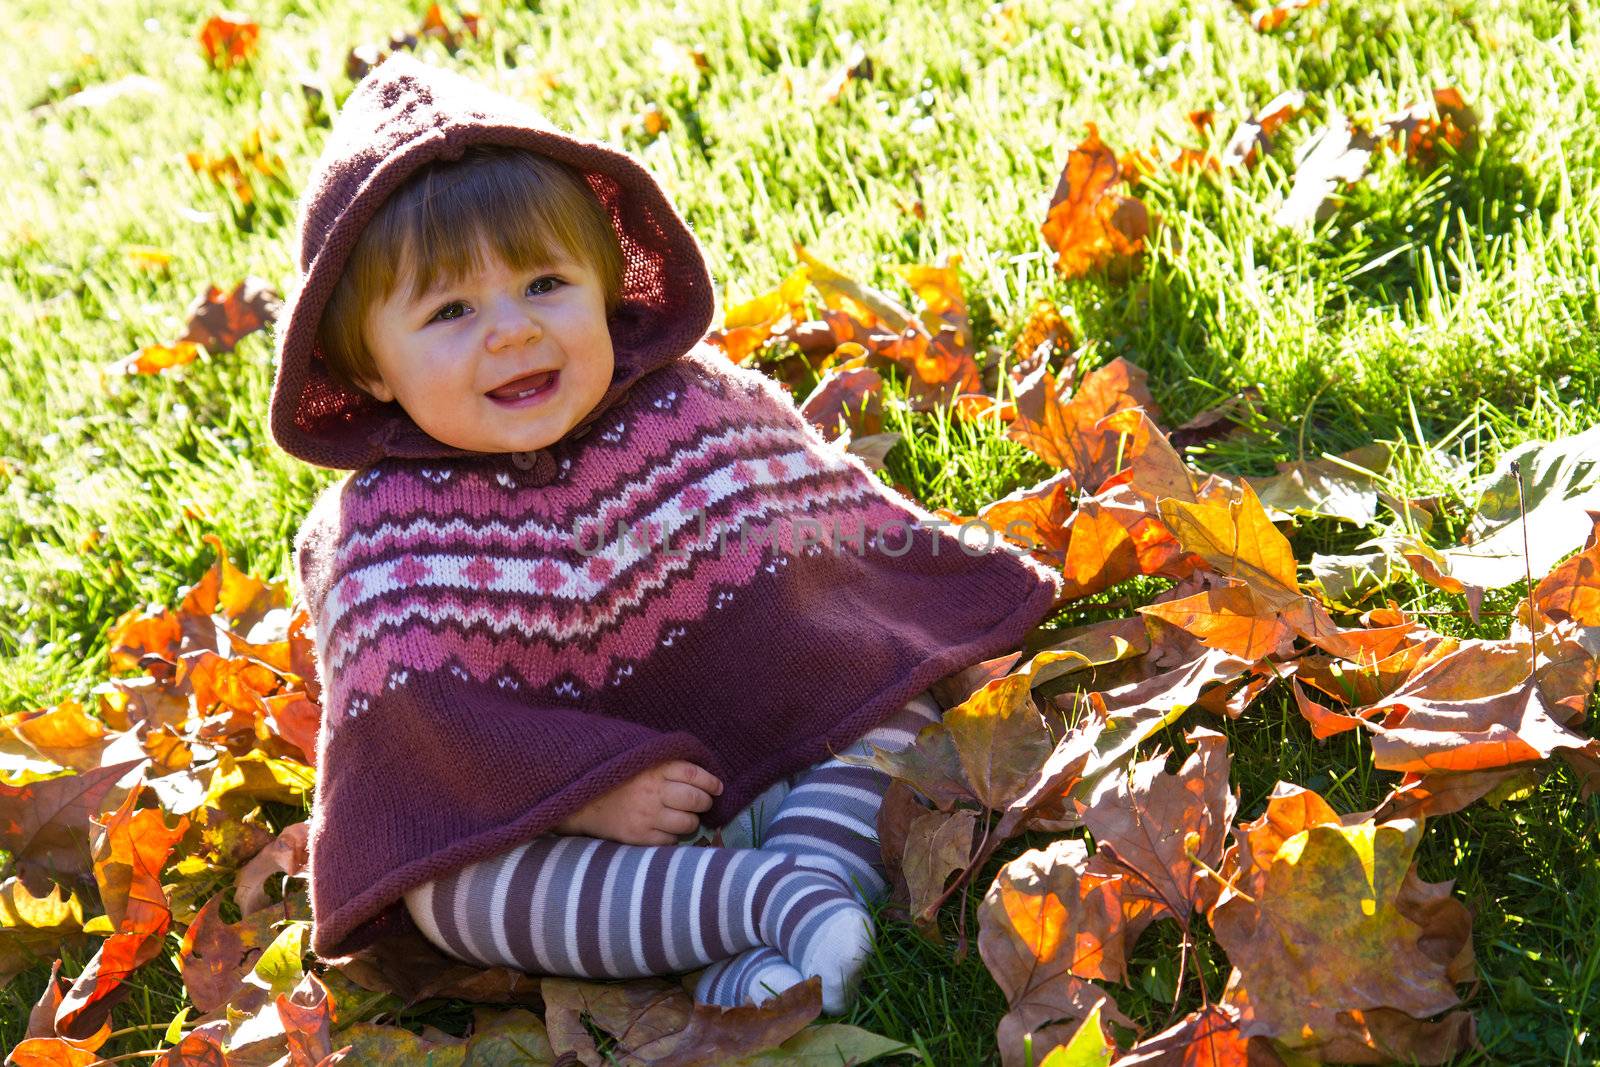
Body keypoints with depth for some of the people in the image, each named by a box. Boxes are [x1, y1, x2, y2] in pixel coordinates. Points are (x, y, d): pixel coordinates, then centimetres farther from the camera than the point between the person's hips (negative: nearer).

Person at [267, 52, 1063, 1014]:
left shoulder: (697, 408, -1)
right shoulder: (382, 532, -8)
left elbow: (835, 526, 10)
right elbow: (415, 712, -16)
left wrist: (960, 622, 11)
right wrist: (581, 793, -26)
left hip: (785, 764, 3)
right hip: (542, 812, -2)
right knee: (442, 888, -29)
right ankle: (771, 899, -35)